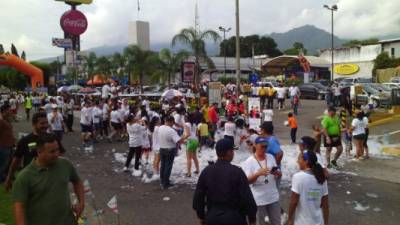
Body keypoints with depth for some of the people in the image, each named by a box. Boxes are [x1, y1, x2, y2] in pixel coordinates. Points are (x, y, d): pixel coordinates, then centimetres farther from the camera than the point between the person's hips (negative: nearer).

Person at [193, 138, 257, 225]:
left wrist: (201, 216, 16)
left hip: (212, 217, 4)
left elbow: (198, 196, 3)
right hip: (234, 218, -3)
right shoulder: (237, 172, -15)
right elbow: (247, 197, -13)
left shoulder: (206, 171, -3)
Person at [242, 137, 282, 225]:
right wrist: (258, 173, -31)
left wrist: (276, 172, -18)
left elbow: (279, 174, 6)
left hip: (273, 196, 4)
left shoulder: (271, 157, 2)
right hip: (258, 199, -4)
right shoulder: (249, 162, -11)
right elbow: (247, 181, -15)